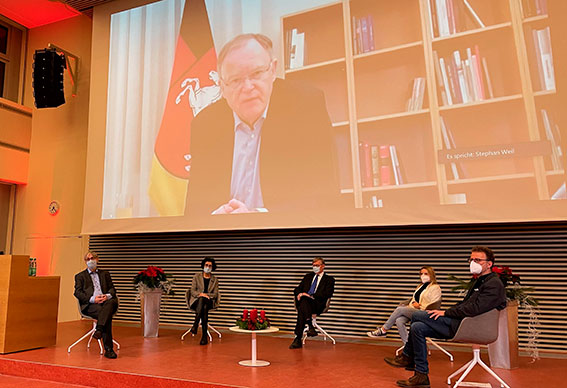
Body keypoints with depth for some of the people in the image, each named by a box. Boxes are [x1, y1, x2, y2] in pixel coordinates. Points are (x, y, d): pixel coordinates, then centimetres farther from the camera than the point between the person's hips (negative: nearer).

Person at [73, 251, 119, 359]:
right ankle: (108, 349, -35)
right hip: (89, 305, -2)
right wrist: (92, 299, -14)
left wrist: (108, 296, -9)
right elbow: (78, 293, 4)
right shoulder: (80, 276, 19)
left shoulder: (105, 274, 27)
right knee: (107, 315, -35)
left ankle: (99, 330, -46)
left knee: (112, 302, -38)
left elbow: (112, 289, 18)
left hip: (106, 302, 2)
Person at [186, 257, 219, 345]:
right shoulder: (197, 276, 10)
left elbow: (215, 294, 5)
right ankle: (205, 336, -42)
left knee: (204, 307, -38)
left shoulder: (215, 280, 12)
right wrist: (200, 294, -17)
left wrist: (206, 295, -14)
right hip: (196, 301, -1)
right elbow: (192, 291, 3)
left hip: (209, 302, 1)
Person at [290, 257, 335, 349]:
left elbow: (327, 294, -4)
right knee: (302, 301, -34)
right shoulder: (308, 276, 27)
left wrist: (311, 296, -15)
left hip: (318, 304, -4)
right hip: (304, 302, 4)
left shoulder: (329, 279, 13)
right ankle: (310, 327, -37)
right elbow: (297, 289, 22)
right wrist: (299, 294, -3)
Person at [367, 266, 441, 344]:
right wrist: (413, 302, 4)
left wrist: (419, 306, -14)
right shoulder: (420, 286, 26)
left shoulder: (435, 288, 0)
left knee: (400, 309, -25)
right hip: (412, 310, 7)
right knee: (399, 320, -24)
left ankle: (383, 330, -15)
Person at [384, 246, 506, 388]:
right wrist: (443, 312, 7)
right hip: (461, 323, 10)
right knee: (418, 327, -3)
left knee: (417, 315, -12)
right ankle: (421, 376, 4)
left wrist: (446, 312, -14)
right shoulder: (480, 282, 21)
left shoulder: (494, 284, -10)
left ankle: (407, 357, 4)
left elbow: (474, 309, -22)